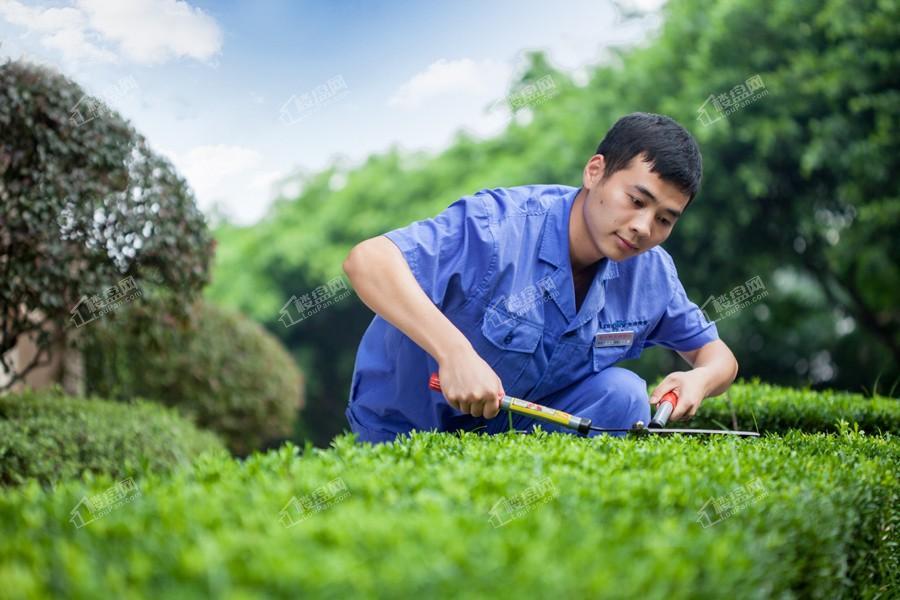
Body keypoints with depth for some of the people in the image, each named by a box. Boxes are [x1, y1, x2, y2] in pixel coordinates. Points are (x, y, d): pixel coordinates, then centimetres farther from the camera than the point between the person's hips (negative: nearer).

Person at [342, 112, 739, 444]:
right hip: (403, 431, -4)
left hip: (523, 423, 5)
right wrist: (454, 351, -52)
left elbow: (716, 354, 5)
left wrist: (699, 379, -21)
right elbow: (367, 260, -41)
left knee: (623, 395, -18)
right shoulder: (497, 227, -30)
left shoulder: (652, 273, -8)